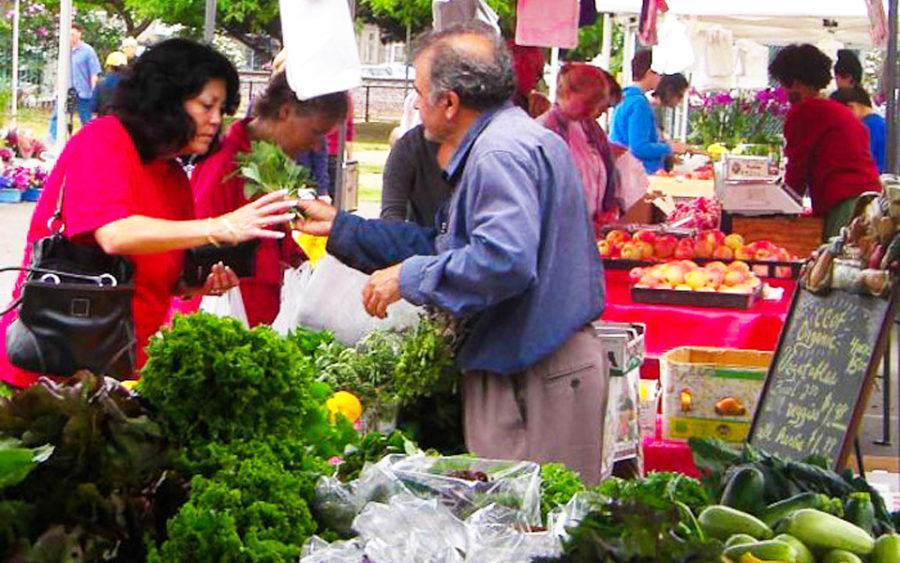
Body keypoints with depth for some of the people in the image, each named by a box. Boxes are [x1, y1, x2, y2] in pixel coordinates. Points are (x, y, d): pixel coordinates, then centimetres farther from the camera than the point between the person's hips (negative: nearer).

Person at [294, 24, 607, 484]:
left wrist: (408, 278, -19)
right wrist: (339, 227, 27)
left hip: (535, 376, -11)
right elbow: (439, 245, 26)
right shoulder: (509, 140, 19)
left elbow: (504, 261, -32)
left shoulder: (501, 152, -18)